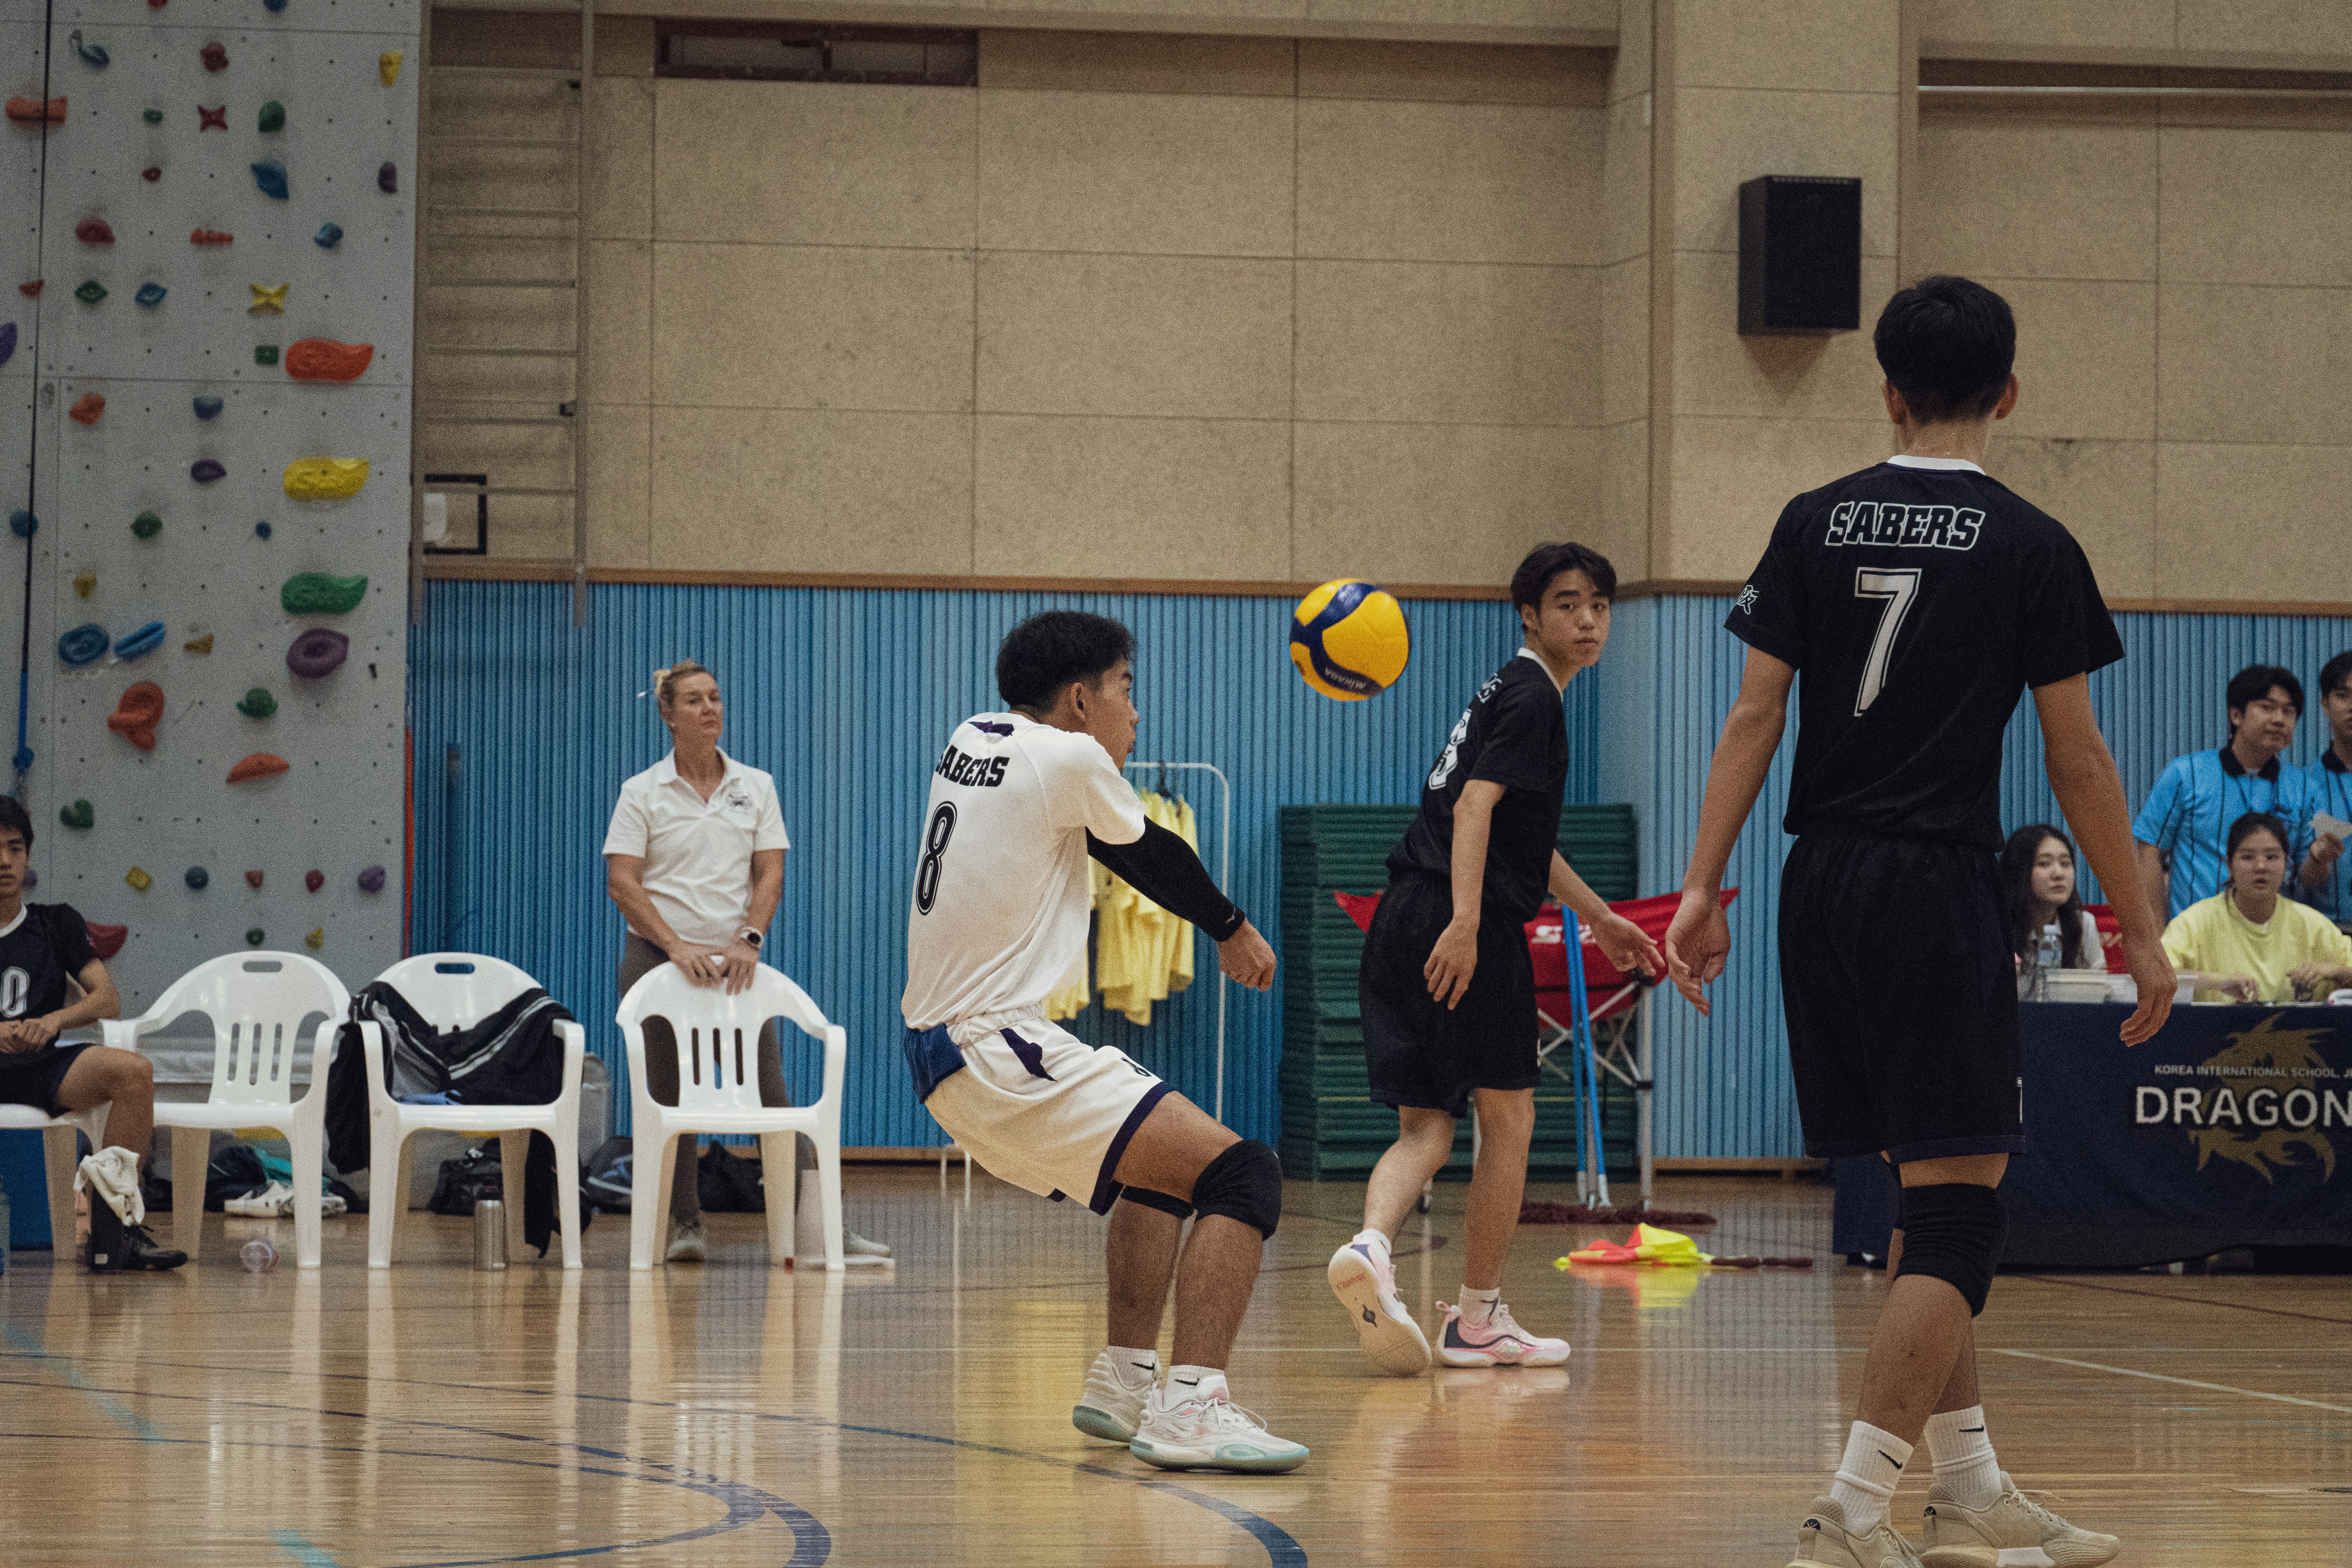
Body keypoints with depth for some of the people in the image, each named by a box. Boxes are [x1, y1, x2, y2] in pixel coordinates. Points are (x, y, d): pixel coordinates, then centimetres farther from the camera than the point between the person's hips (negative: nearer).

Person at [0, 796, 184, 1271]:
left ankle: (115, 1221, -25)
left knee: (134, 1071, -26)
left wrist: (55, 1020, -14)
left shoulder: (57, 924, 18)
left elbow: (108, 1000, 7)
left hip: (39, 1069, 3)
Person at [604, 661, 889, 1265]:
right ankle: (686, 1226, 9)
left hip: (734, 962, 1)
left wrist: (749, 940, -12)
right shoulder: (642, 793, 1)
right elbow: (622, 881, -5)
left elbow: (770, 873, 5)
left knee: (771, 1094, -6)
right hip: (659, 959, -1)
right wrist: (677, 947, -16)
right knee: (671, 1099, 0)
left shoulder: (755, 787, 9)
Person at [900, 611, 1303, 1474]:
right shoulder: (1070, 760, -10)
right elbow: (1149, 856, 9)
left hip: (942, 1046, 10)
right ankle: (1190, 1406, -27)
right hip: (1000, 1054, -10)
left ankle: (1124, 1383, 31)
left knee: (1164, 1165, 29)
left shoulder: (972, 738, 12)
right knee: (1242, 1174, -14)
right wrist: (1233, 928, 24)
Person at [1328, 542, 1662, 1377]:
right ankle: (1479, 1318, 12)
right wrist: (1466, 922, -29)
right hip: (1460, 923, -9)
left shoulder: (1514, 692, 25)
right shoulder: (1530, 697, -5)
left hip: (1404, 925, 9)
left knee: (1425, 1127, 3)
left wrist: (1598, 916, 44)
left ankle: (1369, 1246, -25)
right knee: (1509, 1117, 5)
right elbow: (1475, 807, -19)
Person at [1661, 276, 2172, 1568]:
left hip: (1824, 883, 6)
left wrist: (1703, 886, 4)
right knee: (1956, 1208, -4)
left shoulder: (1815, 524, 6)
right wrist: (2141, 931, 4)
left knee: (1930, 1196, 16)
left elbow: (1754, 716, 2)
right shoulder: (2030, 547, -4)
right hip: (1938, 884, -6)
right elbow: (2077, 760, -3)